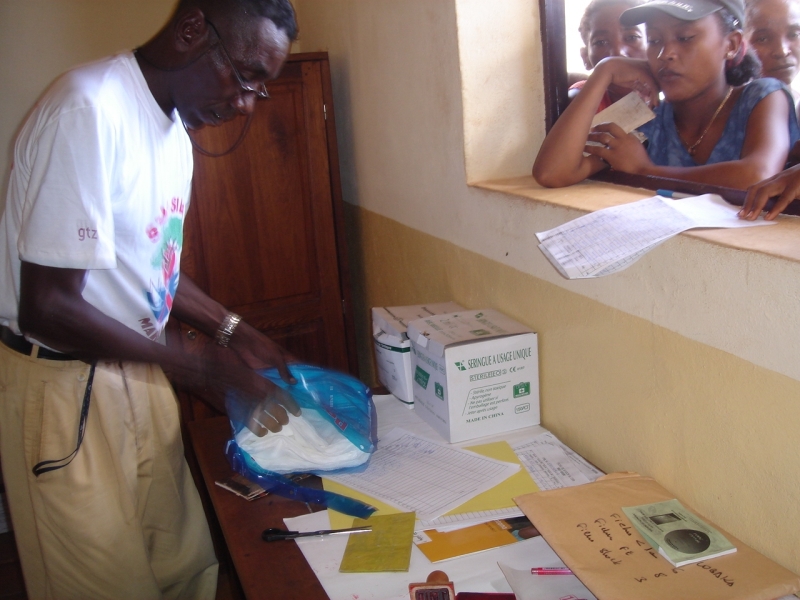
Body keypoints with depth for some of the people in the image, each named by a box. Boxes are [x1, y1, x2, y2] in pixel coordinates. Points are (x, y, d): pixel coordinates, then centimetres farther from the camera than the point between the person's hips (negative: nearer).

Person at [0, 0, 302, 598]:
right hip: (63, 387, -8)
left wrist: (234, 331, 7)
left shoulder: (174, 128, 8)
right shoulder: (91, 110, -22)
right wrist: (203, 372, -20)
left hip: (137, 370, 8)